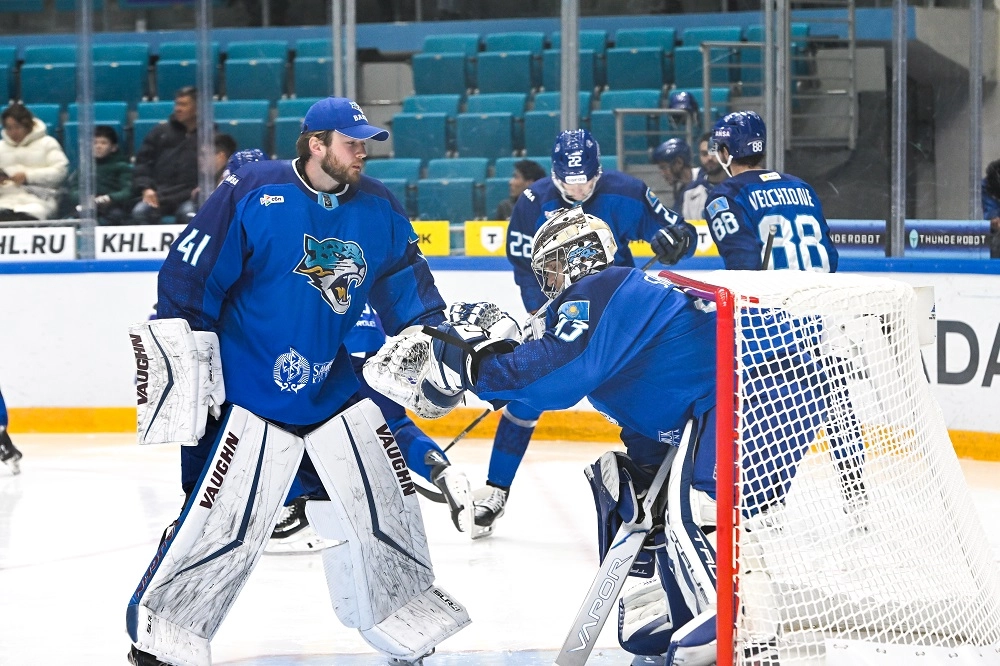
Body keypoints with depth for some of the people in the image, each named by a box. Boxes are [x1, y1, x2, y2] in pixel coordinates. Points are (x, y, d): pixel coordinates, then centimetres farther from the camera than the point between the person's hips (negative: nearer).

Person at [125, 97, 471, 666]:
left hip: (336, 388, 6)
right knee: (224, 523, -11)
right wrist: (185, 352, -14)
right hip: (250, 393, -6)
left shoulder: (379, 209, 3)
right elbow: (190, 273, -12)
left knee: (386, 504, 8)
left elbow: (408, 287, 13)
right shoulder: (253, 193, -13)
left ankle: (408, 620, 29)